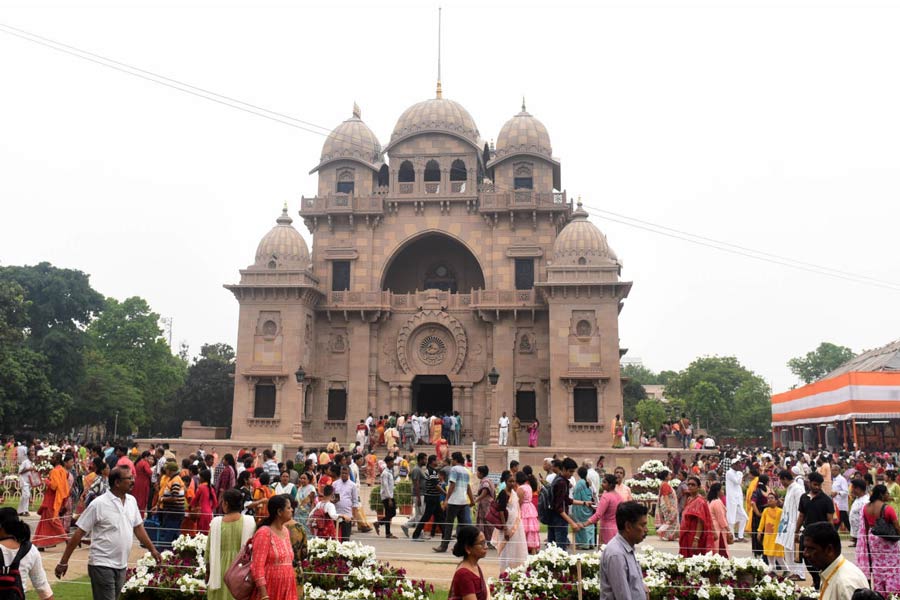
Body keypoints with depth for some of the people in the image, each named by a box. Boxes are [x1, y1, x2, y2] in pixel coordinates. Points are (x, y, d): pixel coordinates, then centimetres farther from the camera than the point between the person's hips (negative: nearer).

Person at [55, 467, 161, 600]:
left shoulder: (132, 500, 4)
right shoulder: (99, 504, -15)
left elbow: (138, 528, 14)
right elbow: (79, 533, -11)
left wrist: (152, 549, 14)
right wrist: (63, 562, -10)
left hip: (121, 565, 6)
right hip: (102, 565, -6)